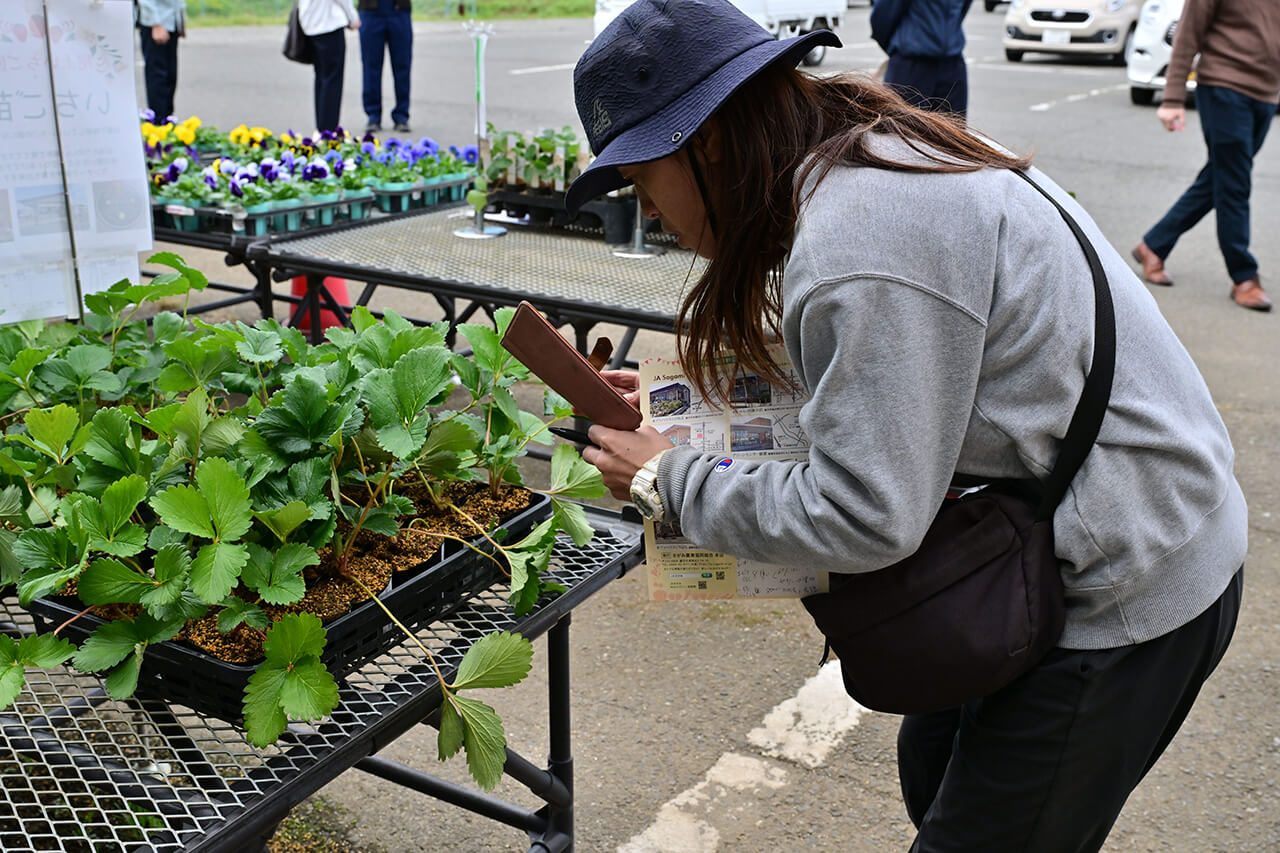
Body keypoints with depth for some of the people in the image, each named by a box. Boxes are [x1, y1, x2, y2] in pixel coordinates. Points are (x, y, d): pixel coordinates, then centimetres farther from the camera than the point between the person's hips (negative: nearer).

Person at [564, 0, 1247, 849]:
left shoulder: (859, 236, -28)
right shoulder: (868, 153, 4)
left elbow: (862, 516, -27)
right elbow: (882, 367, 13)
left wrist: (670, 483, -14)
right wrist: (676, 399, 7)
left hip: (1124, 587, -10)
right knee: (933, 777, 23)